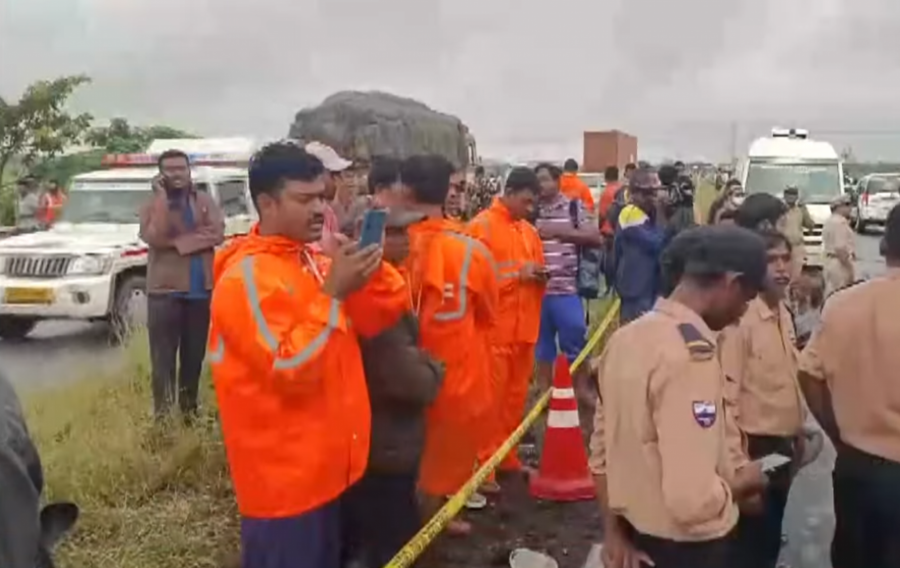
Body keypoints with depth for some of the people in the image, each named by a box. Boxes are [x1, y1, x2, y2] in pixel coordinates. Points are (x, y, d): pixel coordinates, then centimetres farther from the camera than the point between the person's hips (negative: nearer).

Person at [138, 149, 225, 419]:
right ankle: (162, 412, 4)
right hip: (165, 290, -3)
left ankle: (189, 408, 27)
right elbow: (155, 238, -18)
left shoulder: (205, 201, 7)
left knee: (194, 354, 13)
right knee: (163, 357, -2)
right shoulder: (152, 204, 1)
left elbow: (217, 234, -8)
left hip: (201, 289, 3)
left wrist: (175, 242, -13)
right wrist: (162, 196, -16)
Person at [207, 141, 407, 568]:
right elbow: (290, 372, -25)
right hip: (284, 477, -8)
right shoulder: (246, 278, -18)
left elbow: (382, 317, 4)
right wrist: (332, 293, -26)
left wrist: (370, 266, -13)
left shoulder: (313, 260, 8)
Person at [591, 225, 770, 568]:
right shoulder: (692, 354, -25)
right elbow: (694, 499, -31)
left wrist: (614, 534, 15)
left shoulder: (625, 337, 2)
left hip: (635, 536, 7)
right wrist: (741, 483, -11)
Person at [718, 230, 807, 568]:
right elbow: (727, 394, -22)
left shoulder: (784, 314, 5)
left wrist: (798, 433, 16)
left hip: (783, 446, 8)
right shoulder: (740, 319, -21)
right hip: (755, 449, -8)